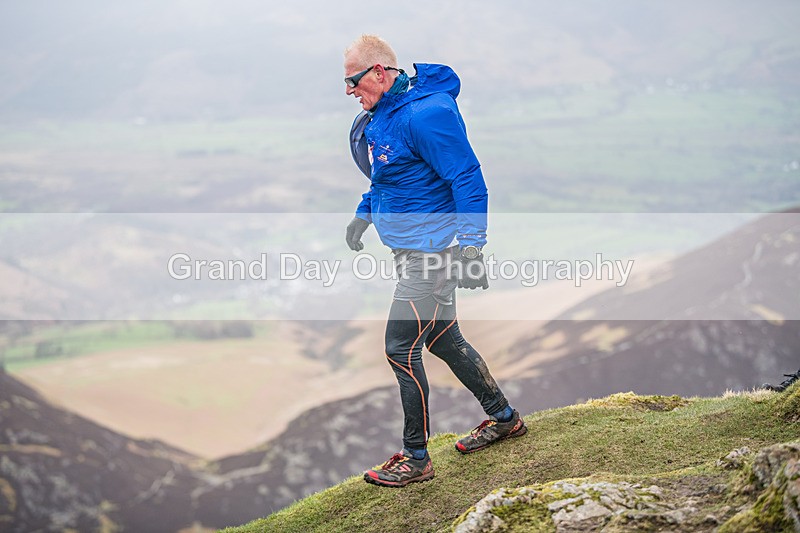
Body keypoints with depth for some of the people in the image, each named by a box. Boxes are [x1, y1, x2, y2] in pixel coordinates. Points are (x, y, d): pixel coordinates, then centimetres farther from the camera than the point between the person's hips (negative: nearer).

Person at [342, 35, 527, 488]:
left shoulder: (425, 112, -21)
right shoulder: (379, 117, 11)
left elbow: (468, 179, -22)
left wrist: (471, 245, -26)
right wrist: (364, 214, 22)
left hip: (433, 251, -10)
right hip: (415, 250, 10)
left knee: (401, 347, -9)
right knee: (443, 339, 18)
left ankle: (416, 458, 2)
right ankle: (504, 418, 34)